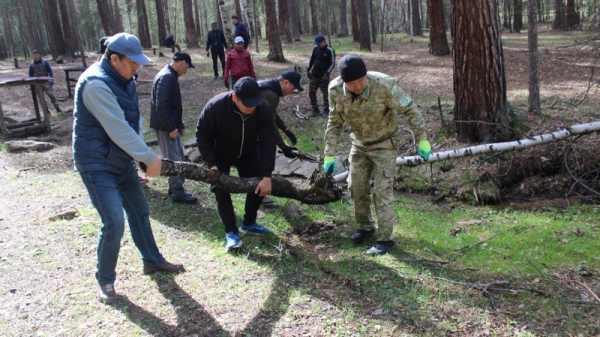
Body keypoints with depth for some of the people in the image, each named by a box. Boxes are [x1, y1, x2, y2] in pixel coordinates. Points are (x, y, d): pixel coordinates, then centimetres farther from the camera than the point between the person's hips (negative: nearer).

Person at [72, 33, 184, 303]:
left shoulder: (124, 79, 6)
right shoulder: (96, 84, -25)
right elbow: (119, 130, -27)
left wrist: (140, 156, -5)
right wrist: (150, 158, -21)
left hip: (122, 160, 9)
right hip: (97, 164, -9)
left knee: (139, 210, 17)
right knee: (114, 222, -12)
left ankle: (152, 260, 34)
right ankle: (105, 279, 9)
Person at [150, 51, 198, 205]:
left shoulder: (169, 76, 15)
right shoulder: (166, 77, -18)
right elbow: (161, 106, -25)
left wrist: (179, 125, 18)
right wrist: (172, 127, -21)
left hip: (170, 125, 10)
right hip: (165, 126, -10)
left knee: (178, 156, 17)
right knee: (174, 159, -3)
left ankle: (174, 187, 27)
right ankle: (178, 193, 6)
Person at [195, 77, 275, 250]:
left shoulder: (263, 109, -29)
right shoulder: (216, 106, -34)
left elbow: (268, 142, -28)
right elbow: (202, 134, -19)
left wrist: (266, 176, -31)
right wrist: (211, 163, -25)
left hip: (248, 153, 3)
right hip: (220, 154, -2)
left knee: (260, 186, 1)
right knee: (221, 190, -13)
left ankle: (248, 223, 22)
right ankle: (231, 232, 0)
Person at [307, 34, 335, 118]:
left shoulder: (330, 51, -9)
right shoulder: (315, 49, 6)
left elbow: (332, 63, -9)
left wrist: (327, 73, -18)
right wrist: (308, 69, 7)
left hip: (323, 76, -5)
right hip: (314, 75, 5)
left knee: (325, 94, 1)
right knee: (311, 92, 4)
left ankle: (326, 111, 11)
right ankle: (315, 109, 18)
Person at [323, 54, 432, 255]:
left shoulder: (384, 85, -32)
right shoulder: (335, 90, -20)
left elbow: (409, 109, -19)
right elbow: (335, 122, -6)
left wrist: (422, 139, -12)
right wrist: (329, 155, -6)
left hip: (384, 143, -4)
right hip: (359, 143, 5)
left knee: (381, 190, -8)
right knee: (357, 187, 9)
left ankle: (385, 239, 4)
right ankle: (365, 227, 32)